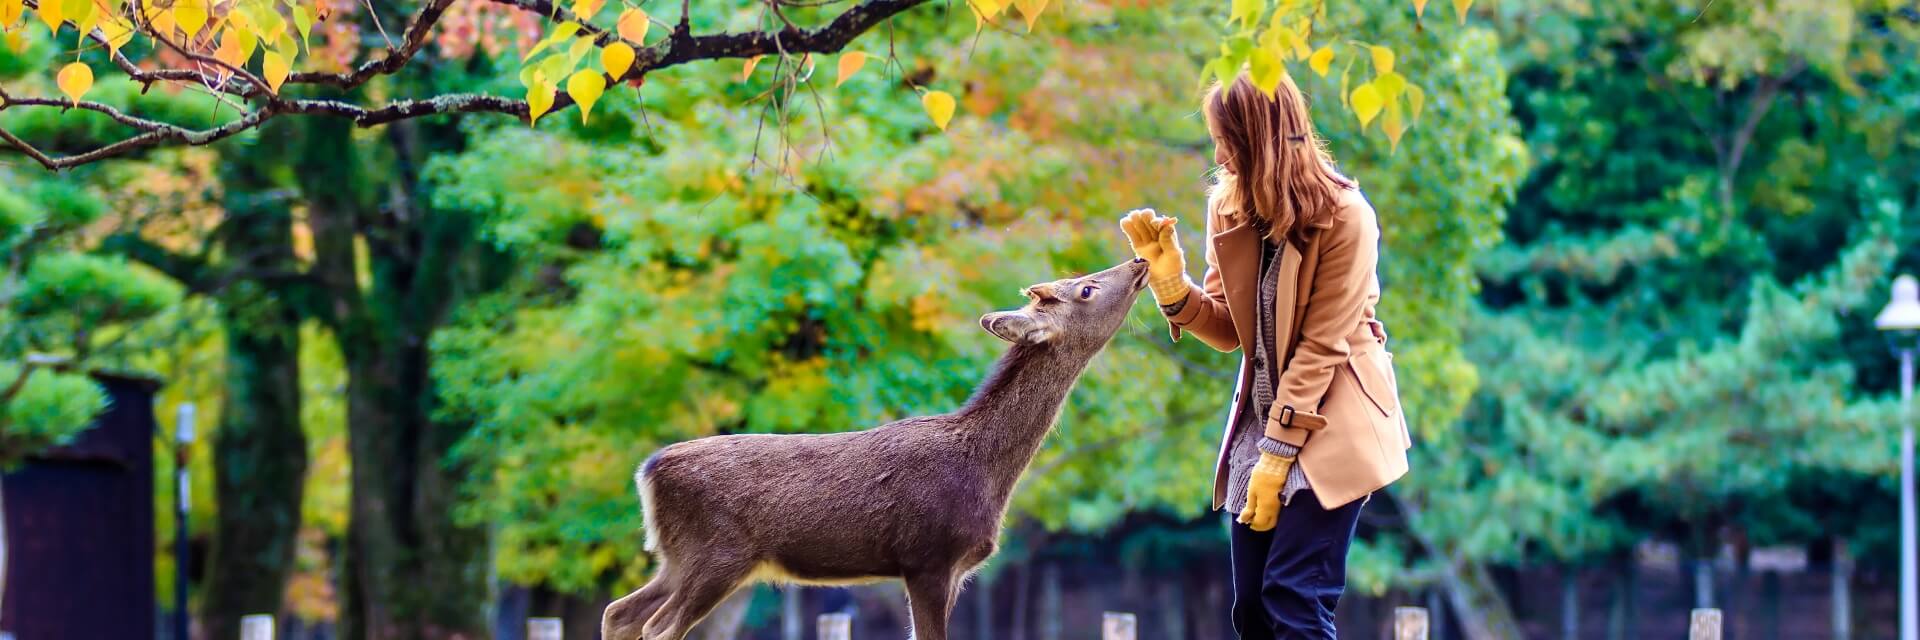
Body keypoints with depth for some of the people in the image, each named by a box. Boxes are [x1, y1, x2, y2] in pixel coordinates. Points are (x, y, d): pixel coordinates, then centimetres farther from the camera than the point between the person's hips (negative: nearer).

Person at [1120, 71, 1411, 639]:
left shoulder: (1343, 216, -16)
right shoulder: (1229, 210, 1)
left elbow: (1321, 344, -17)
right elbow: (1230, 330, 4)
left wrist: (1278, 453, -18)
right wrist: (1168, 276, -12)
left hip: (1329, 424, -6)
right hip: (1262, 417, 6)